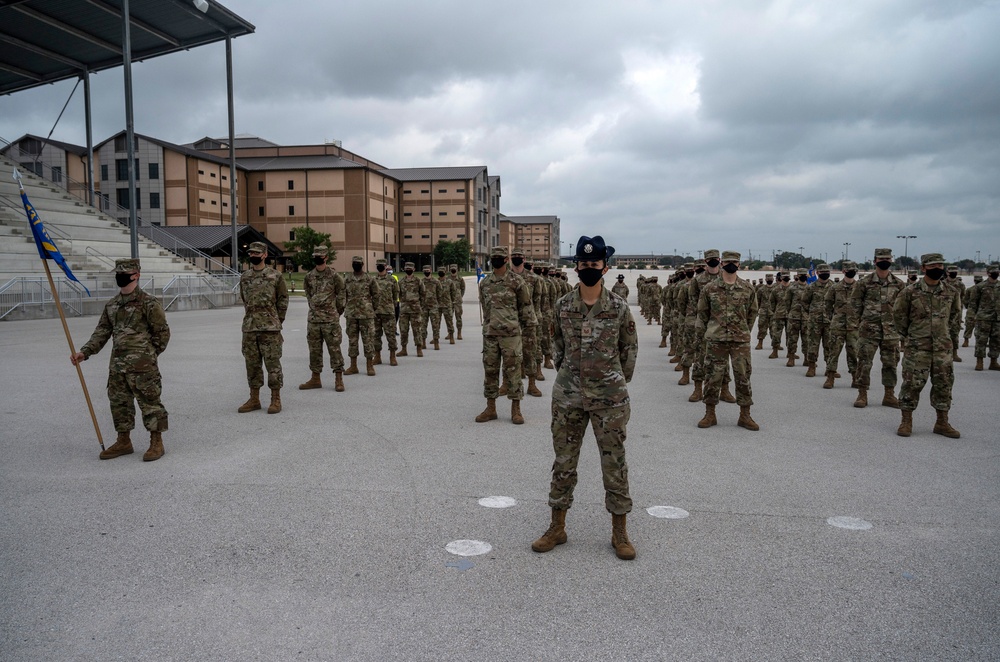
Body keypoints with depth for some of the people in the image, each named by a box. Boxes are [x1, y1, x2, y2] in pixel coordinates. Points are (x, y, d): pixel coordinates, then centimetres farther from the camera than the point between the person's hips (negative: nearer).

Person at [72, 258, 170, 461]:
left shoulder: (148, 303, -9)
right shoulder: (111, 305, 12)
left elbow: (162, 333, -5)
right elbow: (101, 332, 13)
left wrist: (148, 355, -1)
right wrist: (84, 352, 2)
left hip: (142, 366, -7)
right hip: (117, 365, 7)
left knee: (149, 402, -1)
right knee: (119, 403, 14)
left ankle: (156, 443, 9)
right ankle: (124, 441, 27)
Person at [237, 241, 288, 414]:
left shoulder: (275, 276, -3)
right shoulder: (244, 277, 10)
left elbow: (283, 299, 1)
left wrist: (277, 321, 3)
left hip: (270, 328, -5)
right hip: (249, 327, 5)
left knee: (273, 363, -2)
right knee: (252, 363, 9)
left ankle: (276, 399, 6)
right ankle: (254, 399, 18)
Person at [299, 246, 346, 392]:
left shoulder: (334, 276, -6)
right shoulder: (309, 277, 7)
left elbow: (341, 296, 1)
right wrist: (316, 309, 15)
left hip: (331, 319, -5)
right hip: (313, 318, 5)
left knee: (334, 348, -2)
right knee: (314, 349, 9)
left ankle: (339, 379, 2)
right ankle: (315, 379, 18)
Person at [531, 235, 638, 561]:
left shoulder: (619, 307, -5)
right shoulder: (563, 306, 0)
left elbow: (629, 349, 5)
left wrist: (618, 383, 8)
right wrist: (569, 377, 11)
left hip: (609, 398, -2)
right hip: (568, 396, 2)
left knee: (615, 464, 6)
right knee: (563, 462, 10)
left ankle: (619, 533, 19)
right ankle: (557, 527, 24)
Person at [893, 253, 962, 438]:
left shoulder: (952, 292, 5)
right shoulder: (910, 292, -7)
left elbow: (955, 313, 22)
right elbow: (898, 314, 3)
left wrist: (945, 330, 18)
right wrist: (907, 335, 7)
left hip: (943, 347, 4)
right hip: (917, 347, -4)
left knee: (944, 384, 7)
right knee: (912, 383, -3)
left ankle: (942, 423, 18)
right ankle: (906, 421, 8)